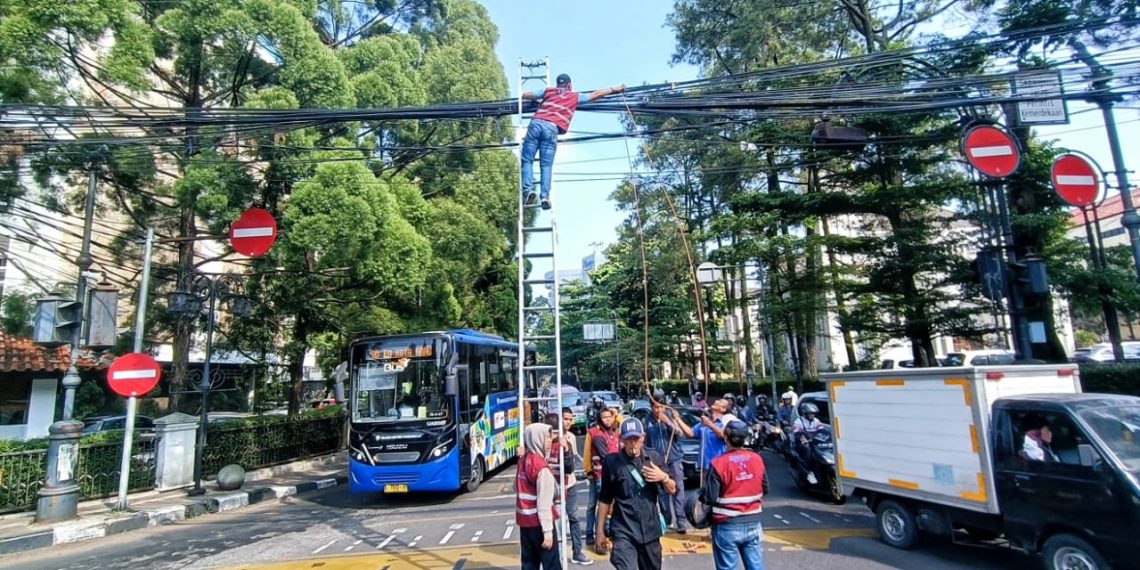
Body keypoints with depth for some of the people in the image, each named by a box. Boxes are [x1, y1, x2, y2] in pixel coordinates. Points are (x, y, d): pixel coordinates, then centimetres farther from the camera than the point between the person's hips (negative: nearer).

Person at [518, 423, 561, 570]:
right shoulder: (541, 467, -20)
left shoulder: (522, 461, 4)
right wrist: (547, 531, -18)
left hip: (524, 520, 8)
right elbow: (544, 503, -21)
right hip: (538, 523, -8)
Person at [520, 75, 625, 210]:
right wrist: (614, 89, 41)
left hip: (536, 123, 1)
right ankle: (545, 195, -15)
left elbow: (524, 95, 27)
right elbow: (595, 95, 31)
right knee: (546, 165, 1)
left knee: (527, 160, 2)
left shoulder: (548, 91, 24)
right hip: (551, 128, -1)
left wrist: (537, 101, 46)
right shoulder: (575, 96, 22)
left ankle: (528, 189, -18)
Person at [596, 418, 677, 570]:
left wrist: (664, 477, -13)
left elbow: (672, 490, 7)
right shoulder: (612, 461, -6)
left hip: (650, 529, 3)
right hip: (623, 531, -3)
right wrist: (600, 529, 3)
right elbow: (605, 498, 1)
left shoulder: (654, 458, 1)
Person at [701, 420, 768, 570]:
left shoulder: (719, 463, -18)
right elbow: (765, 489, 9)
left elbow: (709, 497, -16)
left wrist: (701, 494, 5)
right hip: (753, 524, 4)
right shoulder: (757, 459, -3)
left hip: (727, 527, -4)